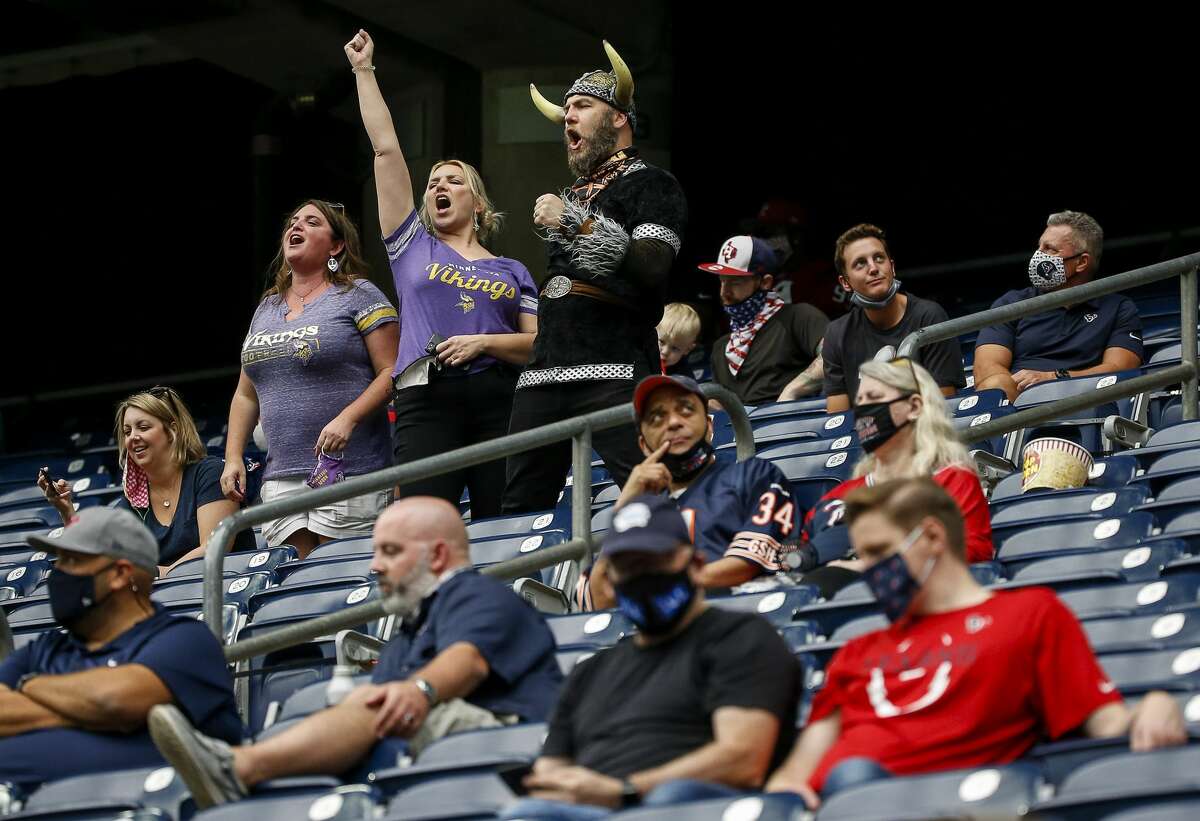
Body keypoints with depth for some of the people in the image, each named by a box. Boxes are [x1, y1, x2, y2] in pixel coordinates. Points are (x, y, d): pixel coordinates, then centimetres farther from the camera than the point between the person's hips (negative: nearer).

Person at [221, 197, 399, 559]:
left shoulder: (357, 296, 1)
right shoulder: (267, 308, 20)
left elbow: (392, 372, -7)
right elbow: (246, 395, 24)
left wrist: (348, 419, -19)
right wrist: (233, 457, 13)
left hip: (346, 471, -6)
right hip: (281, 480, 6)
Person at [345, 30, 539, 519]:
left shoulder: (512, 273, 19)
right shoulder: (413, 247, 18)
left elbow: (538, 345, 9)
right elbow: (385, 149, 17)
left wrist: (483, 342, -8)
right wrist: (364, 71, 17)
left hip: (499, 404, 1)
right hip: (427, 401, -1)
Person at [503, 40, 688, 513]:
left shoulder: (651, 186, 3)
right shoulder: (570, 196, 27)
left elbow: (652, 268, -13)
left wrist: (577, 224, -13)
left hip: (616, 374, -8)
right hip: (545, 373, 8)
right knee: (520, 509, 3)